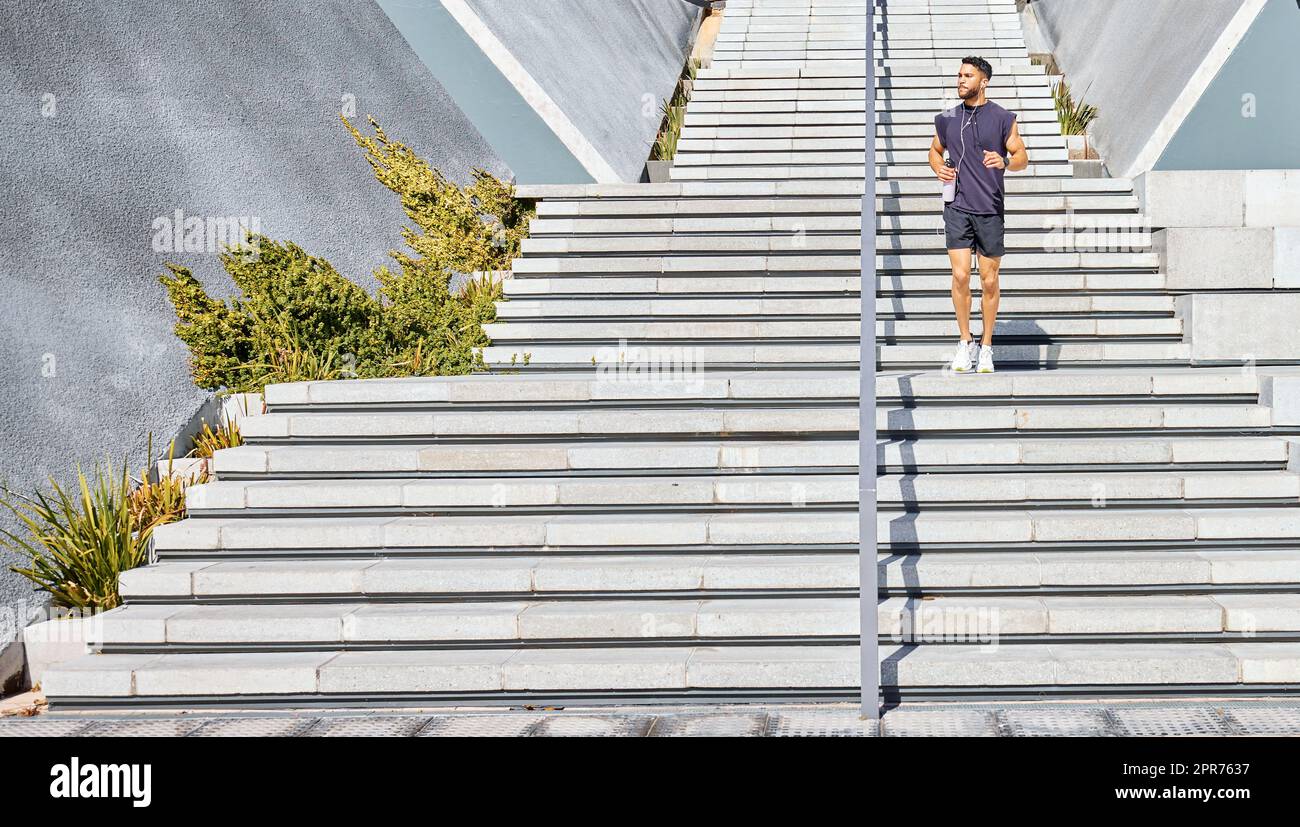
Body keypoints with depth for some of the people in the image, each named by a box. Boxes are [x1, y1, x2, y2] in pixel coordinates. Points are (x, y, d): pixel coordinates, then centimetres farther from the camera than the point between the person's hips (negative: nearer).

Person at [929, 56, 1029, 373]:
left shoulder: (1003, 118, 2)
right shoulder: (947, 119, 9)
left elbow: (1022, 156, 4)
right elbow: (935, 150, 24)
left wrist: (1005, 162, -18)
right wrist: (939, 168, 1)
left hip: (990, 210, -1)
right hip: (957, 207, 1)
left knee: (989, 280, 4)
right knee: (960, 275, -9)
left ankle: (986, 347, 16)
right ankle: (965, 343, 5)